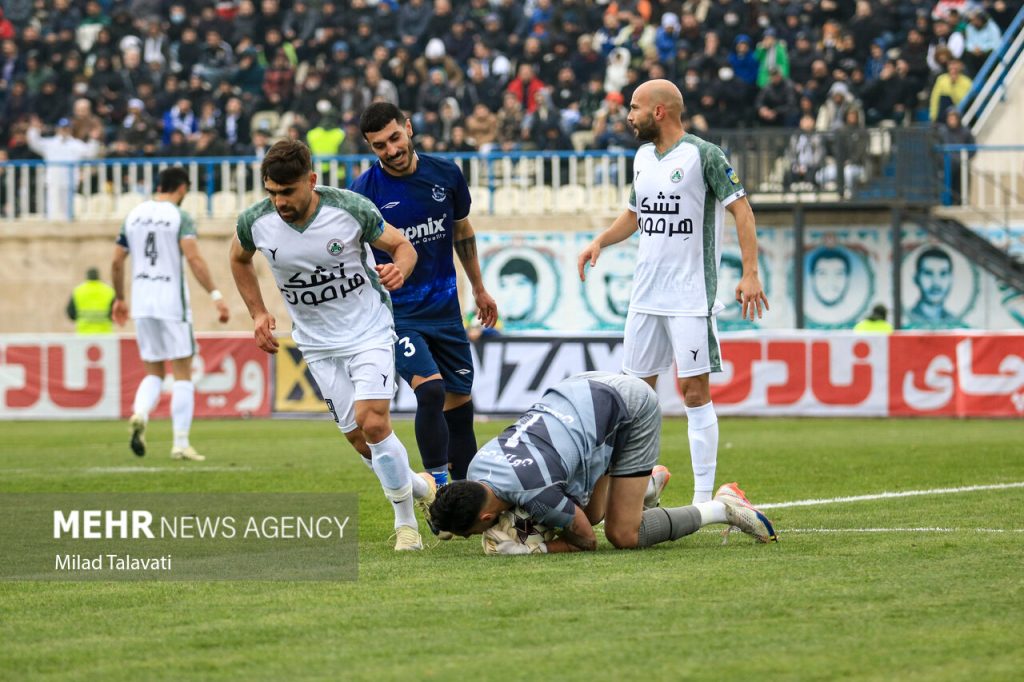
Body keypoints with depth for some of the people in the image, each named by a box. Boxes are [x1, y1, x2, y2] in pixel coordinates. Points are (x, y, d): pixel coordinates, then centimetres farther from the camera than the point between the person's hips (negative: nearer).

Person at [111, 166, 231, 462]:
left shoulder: (134, 216, 9)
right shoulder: (180, 218, -7)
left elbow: (117, 263, 12)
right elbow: (194, 259, -20)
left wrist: (119, 299, 25)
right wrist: (216, 295, -22)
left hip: (141, 305, 5)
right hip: (172, 304, -5)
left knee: (154, 372, 15)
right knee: (183, 373, 4)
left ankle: (139, 414, -15)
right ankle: (181, 443, 0)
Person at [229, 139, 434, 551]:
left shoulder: (352, 209, -20)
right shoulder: (255, 222, -13)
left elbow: (401, 244, -4)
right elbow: (239, 259, 12)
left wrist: (399, 268, -27)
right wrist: (258, 313, 4)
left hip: (369, 331, -3)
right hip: (318, 344, 3)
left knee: (372, 422, -18)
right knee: (361, 440, 1)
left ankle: (406, 521, -1)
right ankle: (417, 486, 29)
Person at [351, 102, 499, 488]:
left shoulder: (445, 174, -1)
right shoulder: (365, 191, -12)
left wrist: (478, 289, 22)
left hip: (445, 309, 5)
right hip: (397, 313, -4)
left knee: (460, 402, 8)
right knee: (431, 390, -23)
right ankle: (439, 492, -18)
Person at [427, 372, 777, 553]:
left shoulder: (537, 492, -35)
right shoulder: (475, 471, -12)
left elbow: (586, 541, -15)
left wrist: (534, 549, -27)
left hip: (632, 408, -8)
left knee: (623, 535, -10)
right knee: (588, 514, 13)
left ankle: (722, 508, 7)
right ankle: (649, 484, 40)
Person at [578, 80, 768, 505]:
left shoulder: (703, 155, -9)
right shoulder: (643, 157, 13)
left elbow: (740, 209, -9)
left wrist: (750, 274, -16)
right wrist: (600, 242, 8)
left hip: (691, 296, -7)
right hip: (646, 294, 7)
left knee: (694, 391, -7)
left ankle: (704, 498, -3)